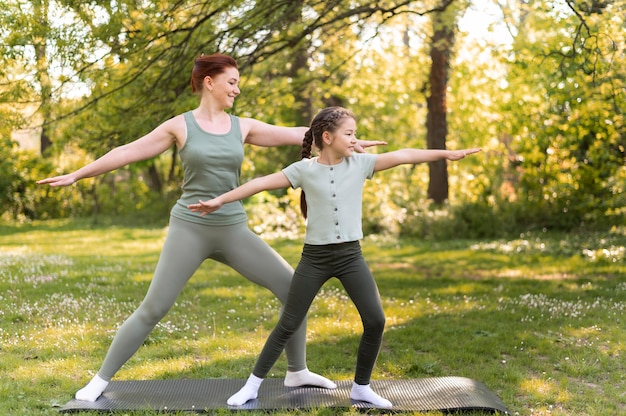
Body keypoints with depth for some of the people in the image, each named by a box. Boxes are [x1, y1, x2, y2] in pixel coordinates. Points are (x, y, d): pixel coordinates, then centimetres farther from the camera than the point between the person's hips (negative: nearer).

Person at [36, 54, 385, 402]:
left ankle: (297, 371, 15)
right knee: (152, 310, -7)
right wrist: (75, 175, 1)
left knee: (294, 288, -1)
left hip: (234, 230, 4)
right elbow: (127, 152, 1)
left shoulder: (242, 127, 6)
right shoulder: (180, 126, -3)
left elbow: (296, 135, 10)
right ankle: (100, 381, 8)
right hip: (190, 228, -4)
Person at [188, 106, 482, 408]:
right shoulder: (304, 169, -5)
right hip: (314, 258, -2)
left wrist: (446, 153, -6)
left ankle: (361, 388, 11)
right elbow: (262, 183, -6)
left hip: (351, 255, 3)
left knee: (375, 320, -7)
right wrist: (220, 200, -9)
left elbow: (402, 156, -3)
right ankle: (252, 385, 14)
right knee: (288, 325, 1)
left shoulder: (360, 164, 1)